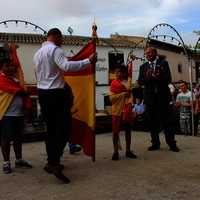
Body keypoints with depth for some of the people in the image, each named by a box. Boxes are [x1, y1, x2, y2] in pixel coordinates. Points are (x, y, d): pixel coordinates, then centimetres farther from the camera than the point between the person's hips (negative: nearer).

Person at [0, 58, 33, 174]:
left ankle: (19, 160, 25)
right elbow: (16, 91, -17)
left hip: (19, 114, 7)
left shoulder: (17, 78, 16)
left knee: (18, 138, 14)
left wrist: (27, 107, -3)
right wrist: (24, 91, 1)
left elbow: (25, 94, 10)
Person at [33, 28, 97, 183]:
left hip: (42, 93, 9)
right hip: (56, 94, -9)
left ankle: (52, 161, 18)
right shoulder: (55, 50, -10)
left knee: (51, 127, 13)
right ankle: (53, 163, -13)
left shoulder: (38, 53, 16)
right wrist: (89, 61, -22)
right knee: (65, 127, -6)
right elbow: (67, 66, -27)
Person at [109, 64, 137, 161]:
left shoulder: (128, 83, 5)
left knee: (128, 130, 8)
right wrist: (124, 94, -14)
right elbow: (112, 97, -10)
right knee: (115, 131, 2)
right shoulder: (114, 83, 0)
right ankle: (115, 152, 14)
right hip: (117, 110, -2)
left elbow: (130, 97, 1)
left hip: (127, 111, 2)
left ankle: (128, 151, 21)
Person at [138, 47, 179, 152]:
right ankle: (155, 143, 16)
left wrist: (159, 77, -25)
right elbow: (139, 82, 2)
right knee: (152, 121, 7)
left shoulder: (163, 63, 5)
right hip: (150, 97, 2)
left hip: (163, 96, -2)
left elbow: (169, 78, -5)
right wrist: (147, 78, -19)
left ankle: (171, 143, 9)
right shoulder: (143, 67, 10)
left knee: (167, 120, 1)